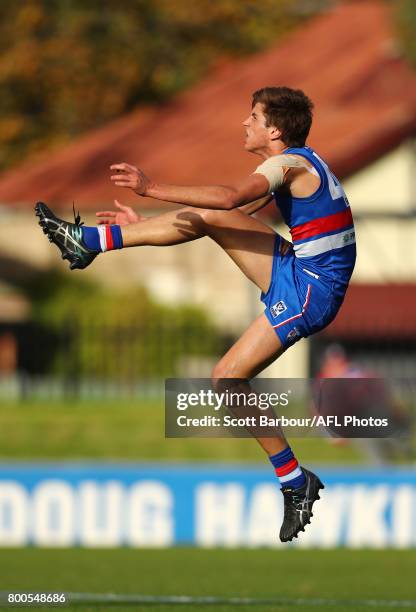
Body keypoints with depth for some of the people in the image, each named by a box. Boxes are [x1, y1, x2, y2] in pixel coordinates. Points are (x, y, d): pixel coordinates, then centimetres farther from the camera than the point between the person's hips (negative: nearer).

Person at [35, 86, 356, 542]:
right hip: (297, 270, 10)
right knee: (203, 219, 1)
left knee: (229, 378, -12)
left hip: (311, 289, -10)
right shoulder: (293, 166, 17)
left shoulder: (291, 163, -15)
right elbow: (237, 207, 22)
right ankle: (88, 242, 6)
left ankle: (296, 483, -4)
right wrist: (145, 224, 20)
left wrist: (153, 189, -31)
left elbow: (231, 197, -32)